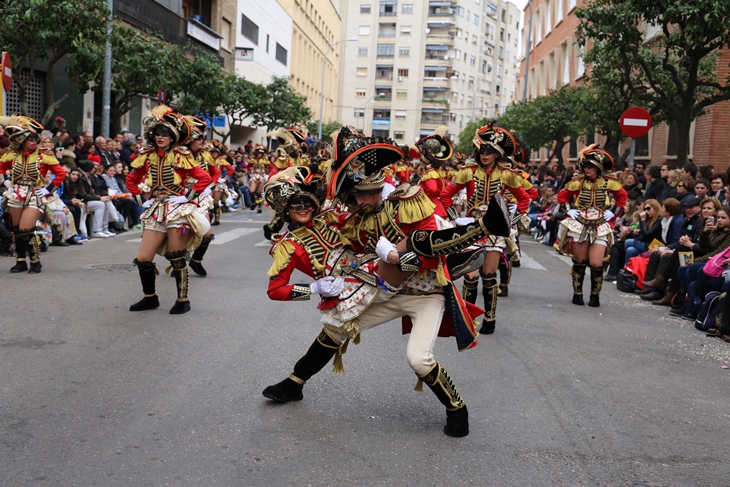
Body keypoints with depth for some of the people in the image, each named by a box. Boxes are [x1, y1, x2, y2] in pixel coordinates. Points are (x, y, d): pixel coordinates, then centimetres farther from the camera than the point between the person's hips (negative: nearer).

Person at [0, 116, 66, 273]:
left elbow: (61, 174, -4)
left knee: (26, 230, -13)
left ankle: (35, 262, 2)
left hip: (35, 197, -4)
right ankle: (20, 261, 22)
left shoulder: (44, 156, -6)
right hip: (16, 197, 4)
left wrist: (49, 189, -8)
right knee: (17, 230, 9)